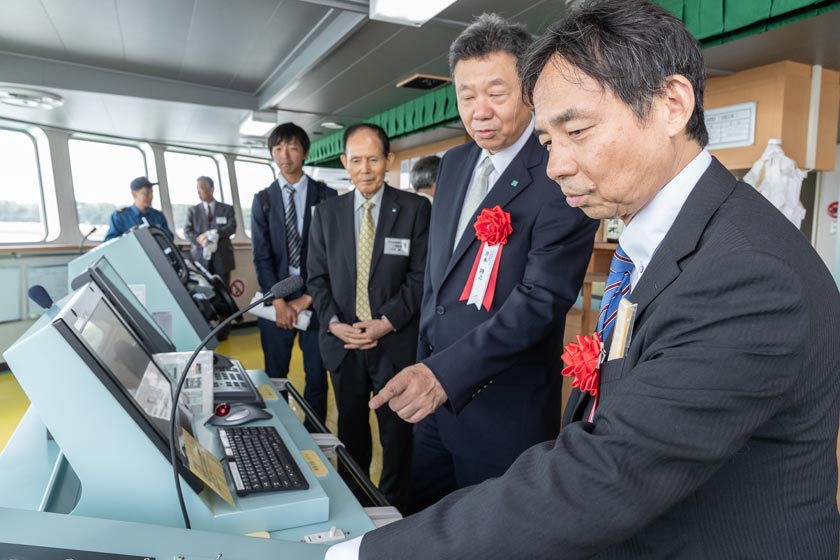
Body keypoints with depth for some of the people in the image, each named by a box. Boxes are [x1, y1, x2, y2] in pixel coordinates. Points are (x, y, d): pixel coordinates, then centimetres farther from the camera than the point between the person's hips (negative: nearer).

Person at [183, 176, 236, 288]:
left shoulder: (227, 209, 12)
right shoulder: (193, 210, 15)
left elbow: (231, 227, -2)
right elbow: (187, 231, 5)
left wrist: (213, 234, -18)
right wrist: (199, 239, -17)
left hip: (222, 257, 0)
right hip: (200, 257, 1)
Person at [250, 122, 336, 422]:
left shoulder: (326, 196, 0)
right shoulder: (262, 200, 6)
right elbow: (261, 256, 0)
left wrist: (309, 297, -9)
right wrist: (278, 301, -10)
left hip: (315, 297, -1)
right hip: (276, 298, 2)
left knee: (317, 375, 8)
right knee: (274, 375, 10)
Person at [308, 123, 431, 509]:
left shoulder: (416, 209, -5)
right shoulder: (327, 213, 6)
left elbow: (420, 277, -8)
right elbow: (317, 277, 6)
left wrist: (386, 322, -16)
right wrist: (333, 322, -9)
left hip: (396, 343, -3)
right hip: (342, 342, 3)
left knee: (397, 432, 11)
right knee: (350, 428, 18)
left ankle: (393, 507, 31)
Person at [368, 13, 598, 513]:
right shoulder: (455, 163, 6)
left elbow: (543, 298, -24)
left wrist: (446, 374, -32)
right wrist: (424, 363, 15)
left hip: (505, 406, -6)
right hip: (432, 387, 7)